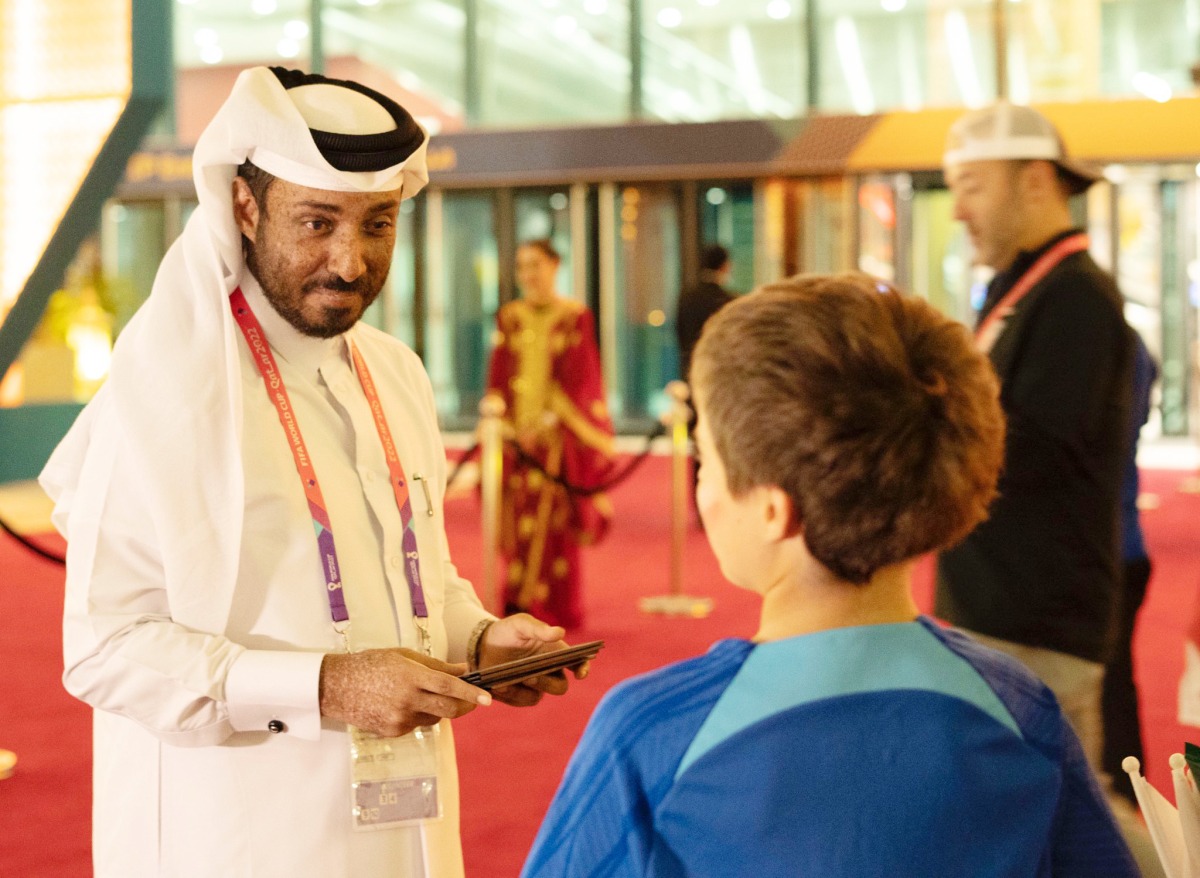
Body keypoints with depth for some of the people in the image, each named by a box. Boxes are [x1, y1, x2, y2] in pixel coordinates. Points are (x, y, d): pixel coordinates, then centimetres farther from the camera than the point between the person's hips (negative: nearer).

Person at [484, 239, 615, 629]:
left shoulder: (576, 316, 1)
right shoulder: (508, 318, 11)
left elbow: (581, 378, -2)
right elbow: (497, 378, 10)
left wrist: (551, 419, -11)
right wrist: (501, 422, 0)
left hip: (558, 434, -3)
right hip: (517, 432, 3)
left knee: (553, 522, -4)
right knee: (518, 521, 0)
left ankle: (555, 609, 4)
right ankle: (519, 606, 6)